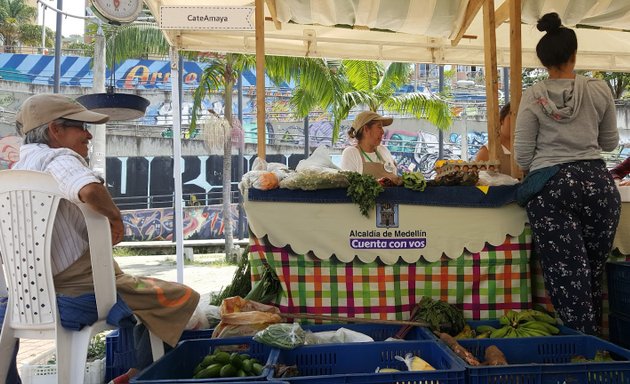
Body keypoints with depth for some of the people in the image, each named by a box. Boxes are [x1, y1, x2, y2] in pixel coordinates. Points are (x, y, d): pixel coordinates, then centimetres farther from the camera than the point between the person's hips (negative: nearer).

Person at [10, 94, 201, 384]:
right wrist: (115, 215, -20)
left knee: (152, 294, 28)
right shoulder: (60, 159, -17)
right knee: (183, 298, -3)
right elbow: (90, 190, -40)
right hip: (85, 285, -10)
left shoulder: (18, 169, 12)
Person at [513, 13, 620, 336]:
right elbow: (610, 143, 14)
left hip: (550, 187, -3)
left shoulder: (533, 97, -3)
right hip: (598, 182, 3)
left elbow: (522, 157, -2)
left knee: (566, 277, 1)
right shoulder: (599, 90, 2)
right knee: (594, 274, 16)